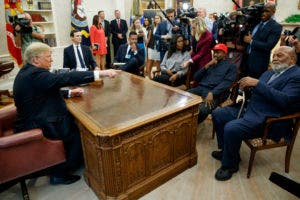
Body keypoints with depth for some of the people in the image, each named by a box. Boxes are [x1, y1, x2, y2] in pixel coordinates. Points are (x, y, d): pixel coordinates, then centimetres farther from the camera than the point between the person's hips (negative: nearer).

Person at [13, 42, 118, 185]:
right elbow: (66, 78, -33)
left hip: (34, 121, 10)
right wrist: (100, 73, -34)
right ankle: (60, 173, 13)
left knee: (74, 122, 14)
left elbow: (49, 90, 17)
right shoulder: (35, 74, -23)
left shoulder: (27, 71, 10)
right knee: (80, 130, 0)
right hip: (37, 129, -10)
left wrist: (69, 93, 4)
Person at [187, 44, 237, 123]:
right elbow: (196, 77, 19)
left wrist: (212, 93, -19)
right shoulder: (209, 64, 29)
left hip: (214, 92, -4)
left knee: (202, 110, -36)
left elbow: (226, 83, -3)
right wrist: (207, 66, 7)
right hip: (199, 89, 5)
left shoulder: (231, 66, 15)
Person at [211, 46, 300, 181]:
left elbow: (285, 100, -21)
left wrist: (257, 83, -23)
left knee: (231, 128, -29)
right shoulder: (270, 72, 19)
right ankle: (227, 151, 17)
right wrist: (247, 87, -5)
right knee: (217, 114, 2)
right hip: (250, 109, 9)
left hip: (268, 119, -9)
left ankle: (229, 165, -2)